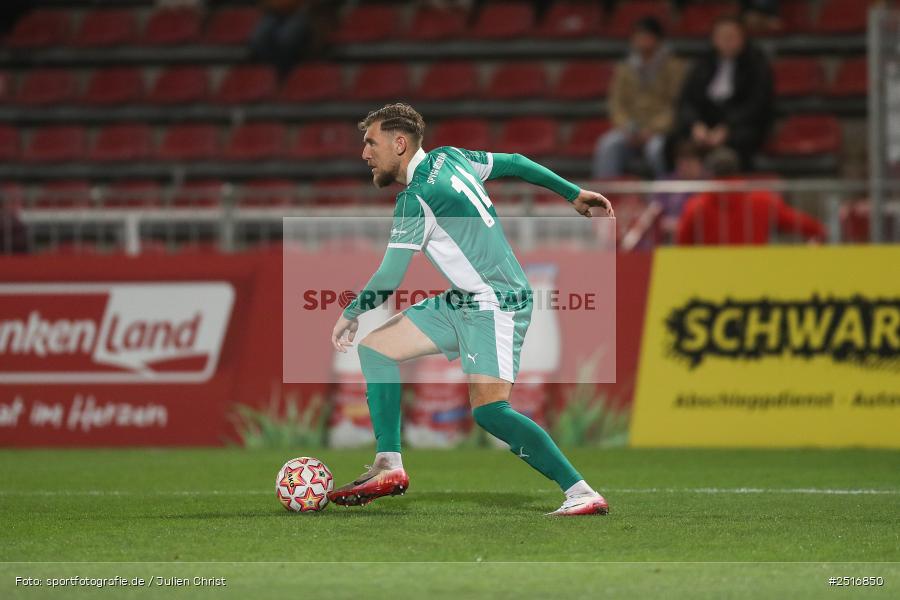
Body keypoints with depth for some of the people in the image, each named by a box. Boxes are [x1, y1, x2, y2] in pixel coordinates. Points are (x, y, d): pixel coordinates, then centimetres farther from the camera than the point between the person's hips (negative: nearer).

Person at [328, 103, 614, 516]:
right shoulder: (449, 157, 8)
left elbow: (388, 281, -16)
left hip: (497, 304, -10)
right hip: (464, 302, 10)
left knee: (489, 410, -23)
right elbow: (515, 164, 19)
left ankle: (582, 494, -23)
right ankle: (389, 467, 5)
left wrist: (350, 314, 1)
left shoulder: (417, 199, -17)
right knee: (375, 347, 8)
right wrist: (572, 192, 28)